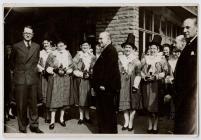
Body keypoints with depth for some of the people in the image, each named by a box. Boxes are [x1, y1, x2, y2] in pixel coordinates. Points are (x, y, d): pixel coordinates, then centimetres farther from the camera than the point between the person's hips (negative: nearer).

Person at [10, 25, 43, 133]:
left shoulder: (36, 46, 9)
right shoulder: (16, 46, 3)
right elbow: (12, 61, 16)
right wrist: (16, 71, 13)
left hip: (33, 79, 2)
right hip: (20, 79, -2)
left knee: (33, 104, 8)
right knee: (21, 105, 3)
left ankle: (34, 126, 19)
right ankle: (22, 128, 14)